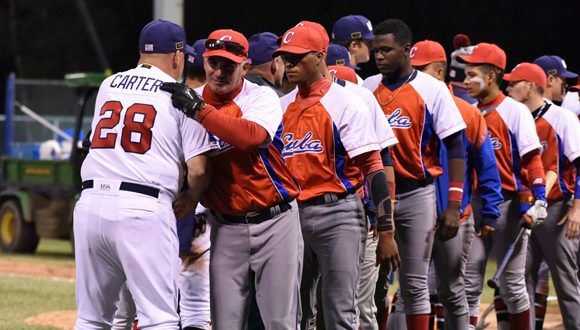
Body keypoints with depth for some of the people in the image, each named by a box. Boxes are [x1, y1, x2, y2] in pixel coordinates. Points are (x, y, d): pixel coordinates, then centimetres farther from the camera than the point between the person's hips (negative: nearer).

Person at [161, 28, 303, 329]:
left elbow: (253, 135, -28)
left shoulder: (262, 98, -6)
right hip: (225, 228, 3)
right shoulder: (190, 101, 4)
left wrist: (200, 111, -29)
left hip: (275, 224, -3)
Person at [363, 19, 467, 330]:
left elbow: (455, 147, -5)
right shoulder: (367, 89, 6)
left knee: (414, 281, 2)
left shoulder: (431, 89, -3)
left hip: (416, 194, -2)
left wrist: (454, 206, -12)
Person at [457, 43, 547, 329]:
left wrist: (535, 201, -21)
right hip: (474, 203, 5)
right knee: (469, 282, 2)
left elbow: (532, 160, -11)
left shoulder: (515, 111, -6)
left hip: (509, 203, -5)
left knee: (512, 283, 1)